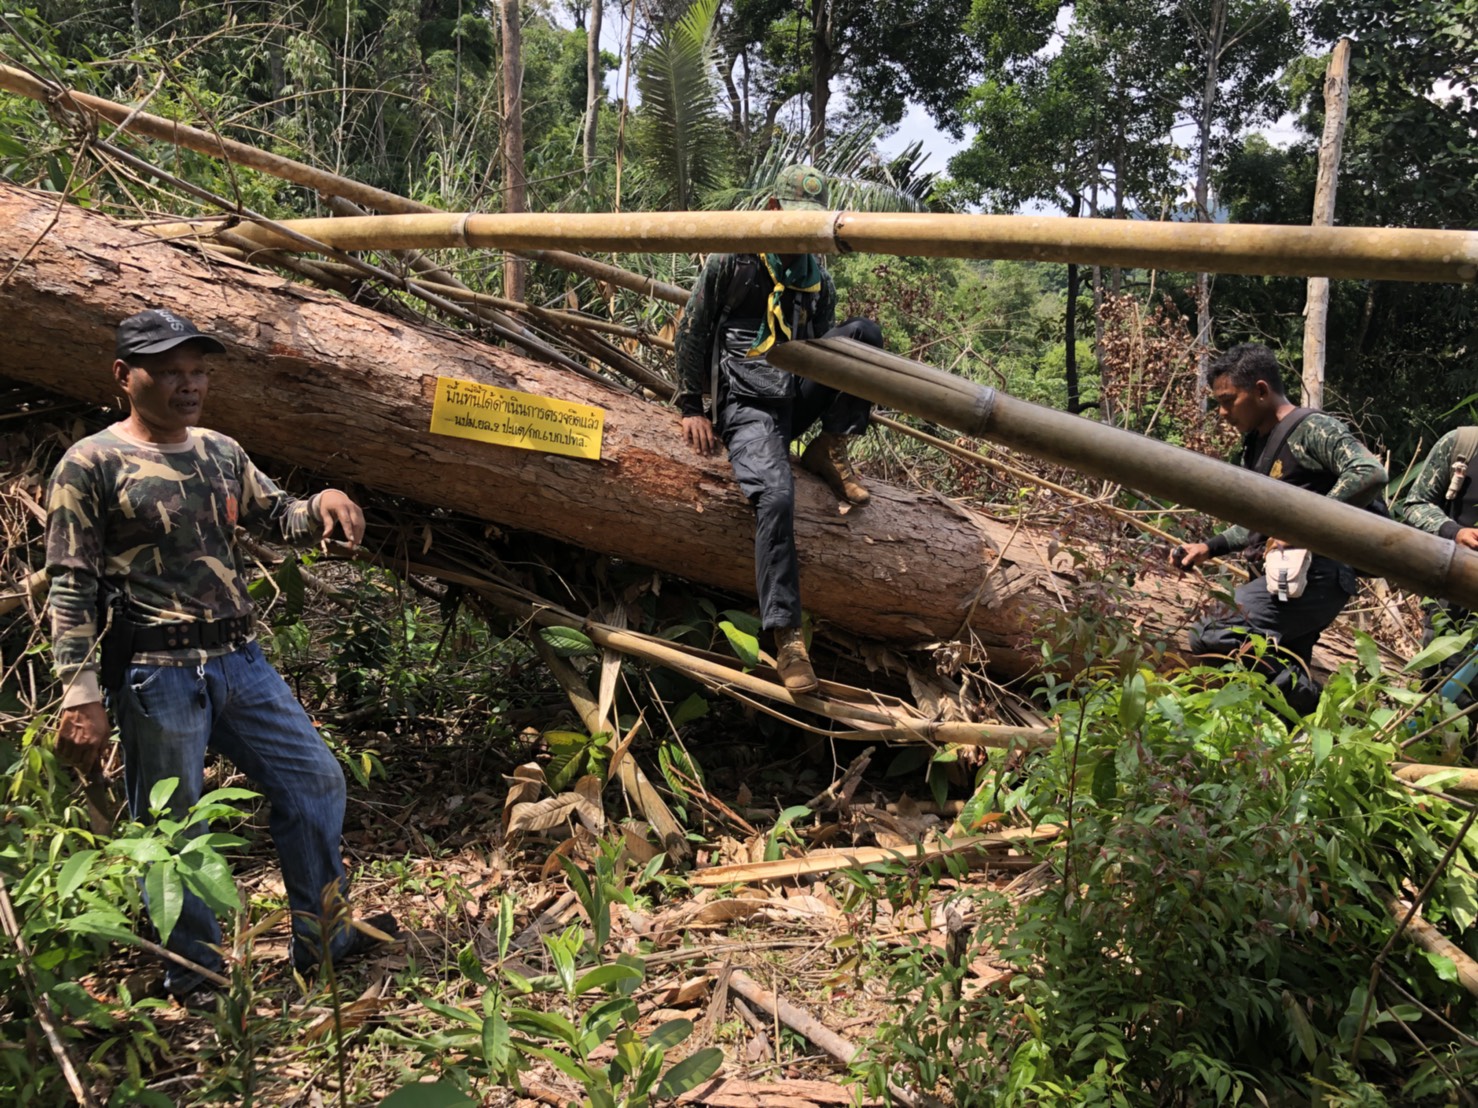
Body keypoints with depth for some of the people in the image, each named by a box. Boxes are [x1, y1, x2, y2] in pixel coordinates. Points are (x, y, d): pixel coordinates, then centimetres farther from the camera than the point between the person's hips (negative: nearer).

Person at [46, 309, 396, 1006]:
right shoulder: (91, 465, -6)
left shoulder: (222, 453, 11)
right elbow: (71, 589, -9)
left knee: (315, 780, 11)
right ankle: (192, 981, 23)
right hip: (156, 673, -7)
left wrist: (322, 505, -5)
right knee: (172, 830, 4)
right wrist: (81, 695, -15)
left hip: (240, 660, 7)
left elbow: (277, 517, 20)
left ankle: (322, 939, 26)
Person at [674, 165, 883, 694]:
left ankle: (829, 452, -7)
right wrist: (691, 408, -2)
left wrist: (835, 422, 11)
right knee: (776, 495, -32)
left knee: (864, 331, -15)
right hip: (747, 405, -5)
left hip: (797, 398, 5)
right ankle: (787, 636, -30)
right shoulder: (733, 261, 2)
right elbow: (691, 332, 3)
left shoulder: (820, 281, 17)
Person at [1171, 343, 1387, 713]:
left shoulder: (1314, 430, -9)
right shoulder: (1255, 444, 18)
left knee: (1211, 638, -23)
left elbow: (1371, 473, -26)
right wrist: (1208, 548, 13)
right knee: (1285, 682, 11)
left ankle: (1308, 702, -12)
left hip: (1312, 577, -10)